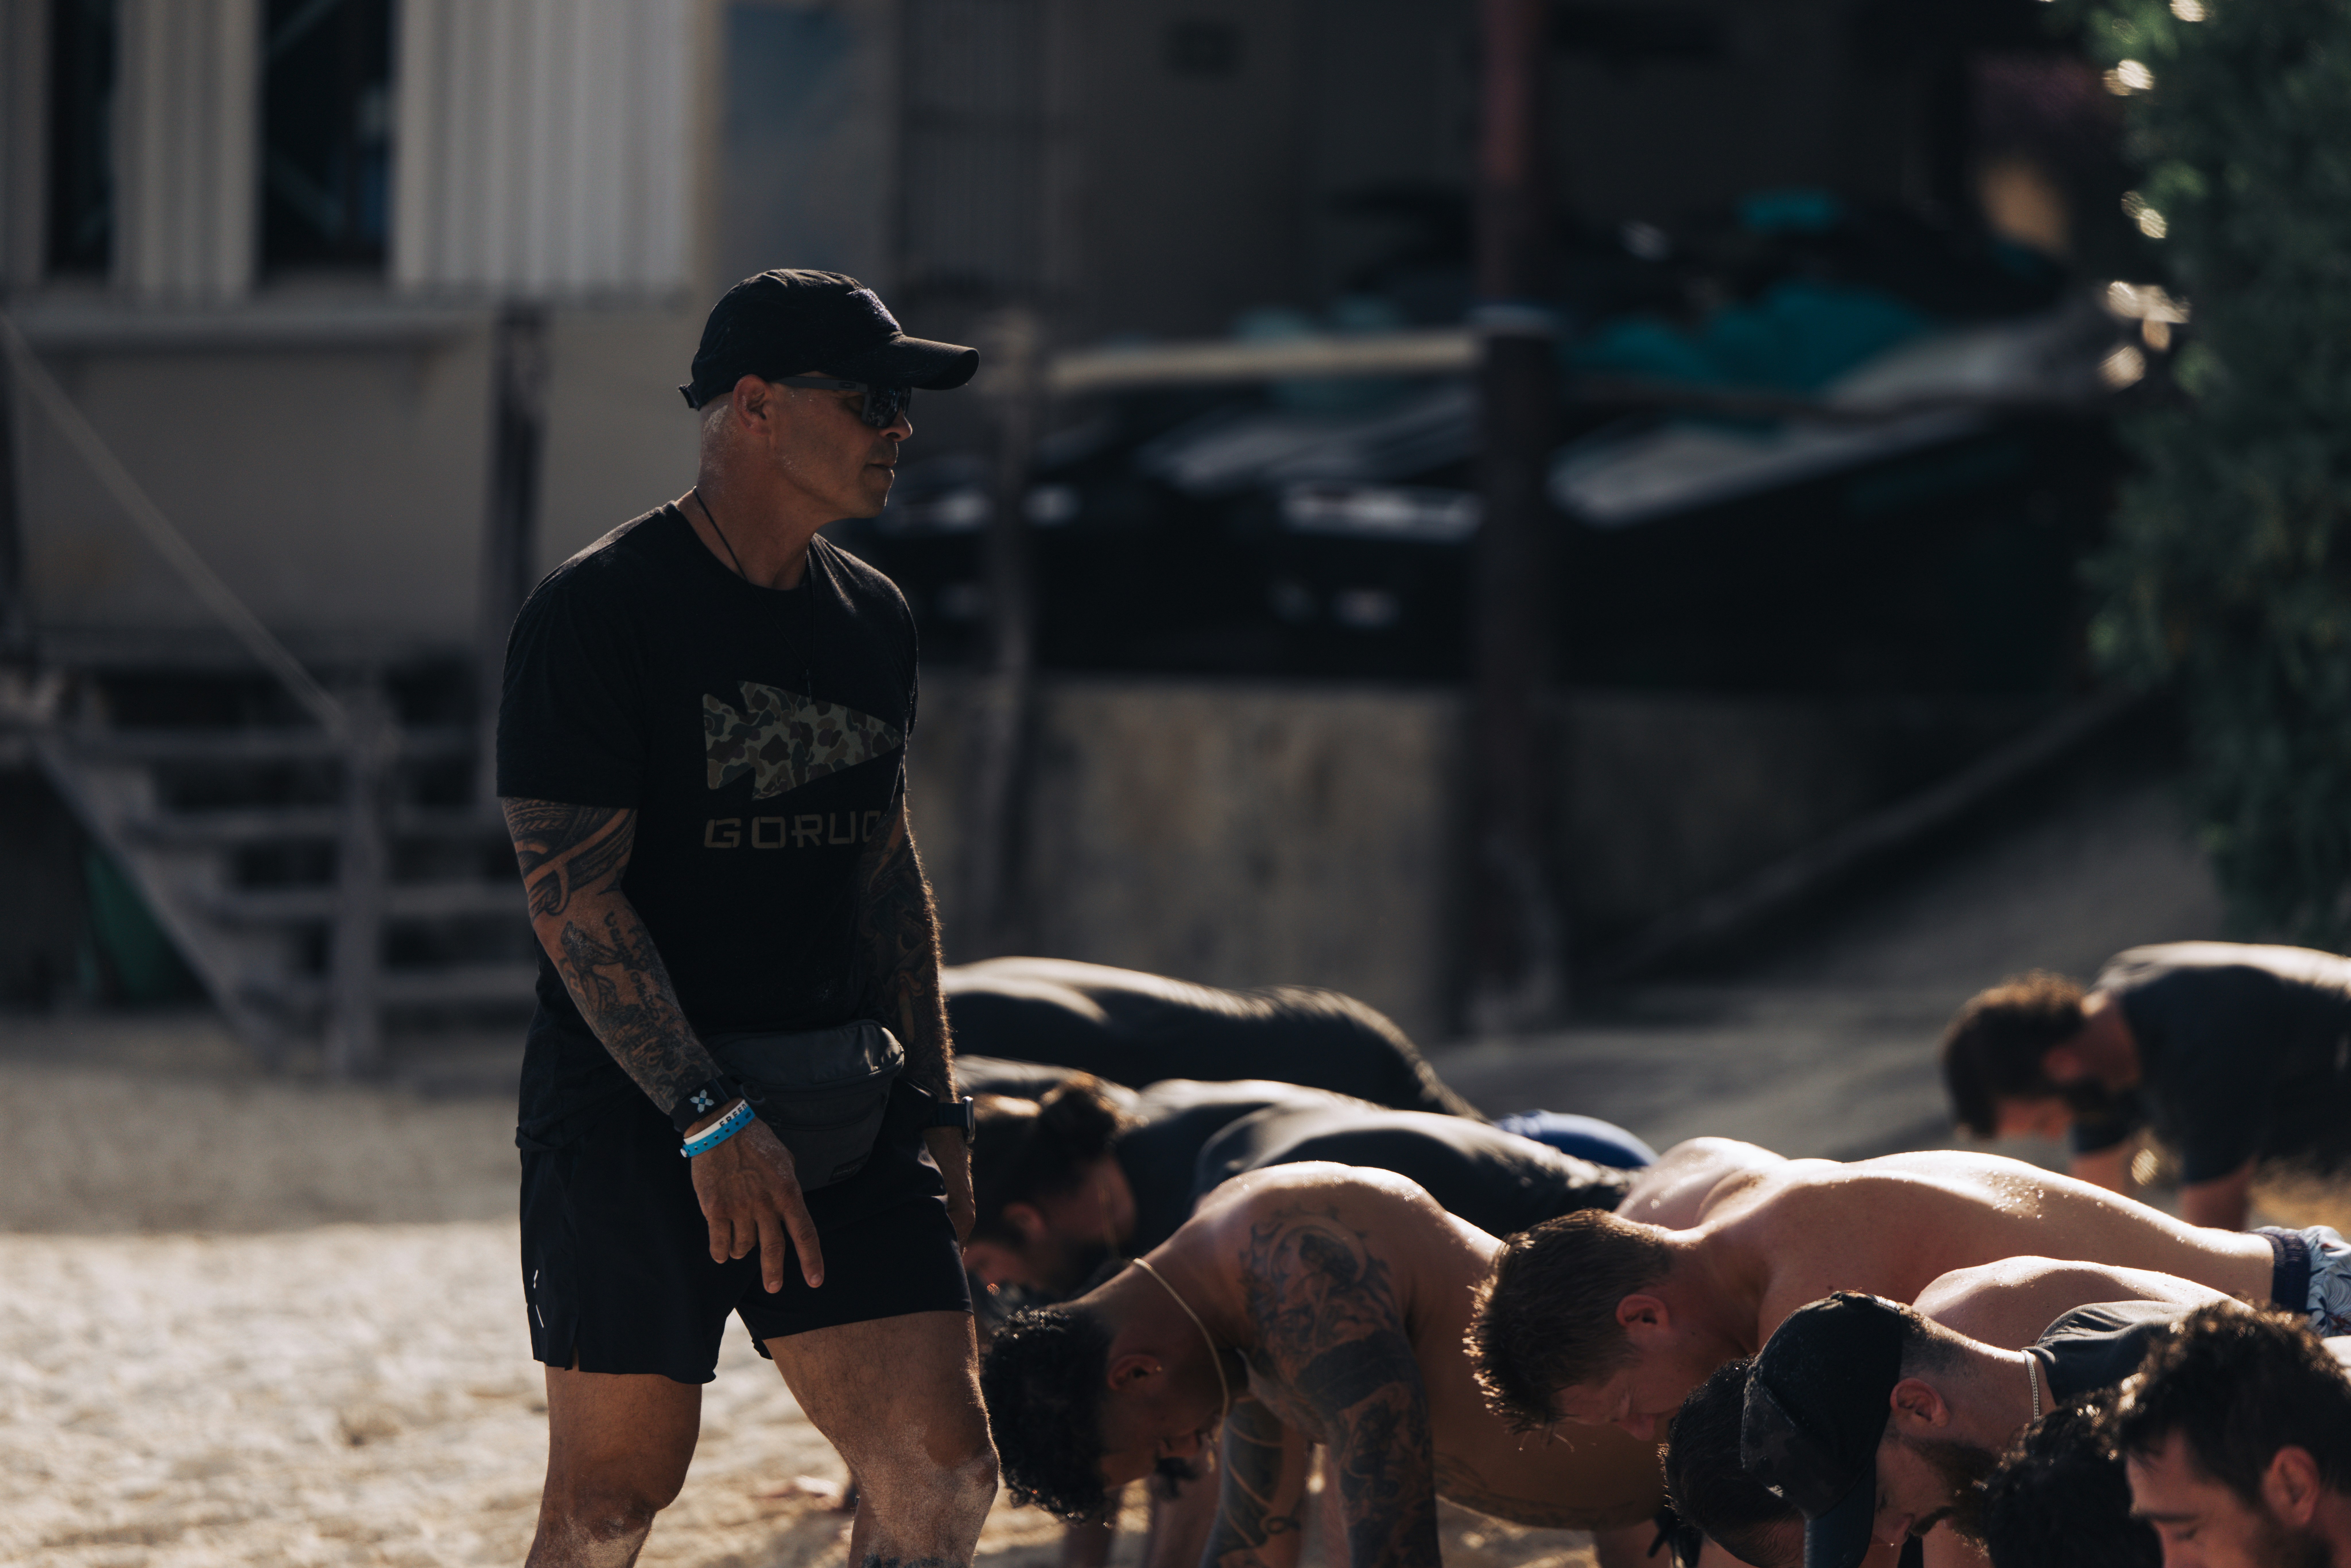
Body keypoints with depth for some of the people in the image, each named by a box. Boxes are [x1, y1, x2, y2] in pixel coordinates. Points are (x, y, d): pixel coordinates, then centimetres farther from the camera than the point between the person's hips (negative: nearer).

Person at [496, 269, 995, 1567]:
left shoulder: (872, 622, 13)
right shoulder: (597, 612, -10)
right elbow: (570, 890, -15)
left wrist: (933, 1107, 16)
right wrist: (711, 1121, -21)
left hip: (840, 1108, 6)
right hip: (630, 1116, -6)